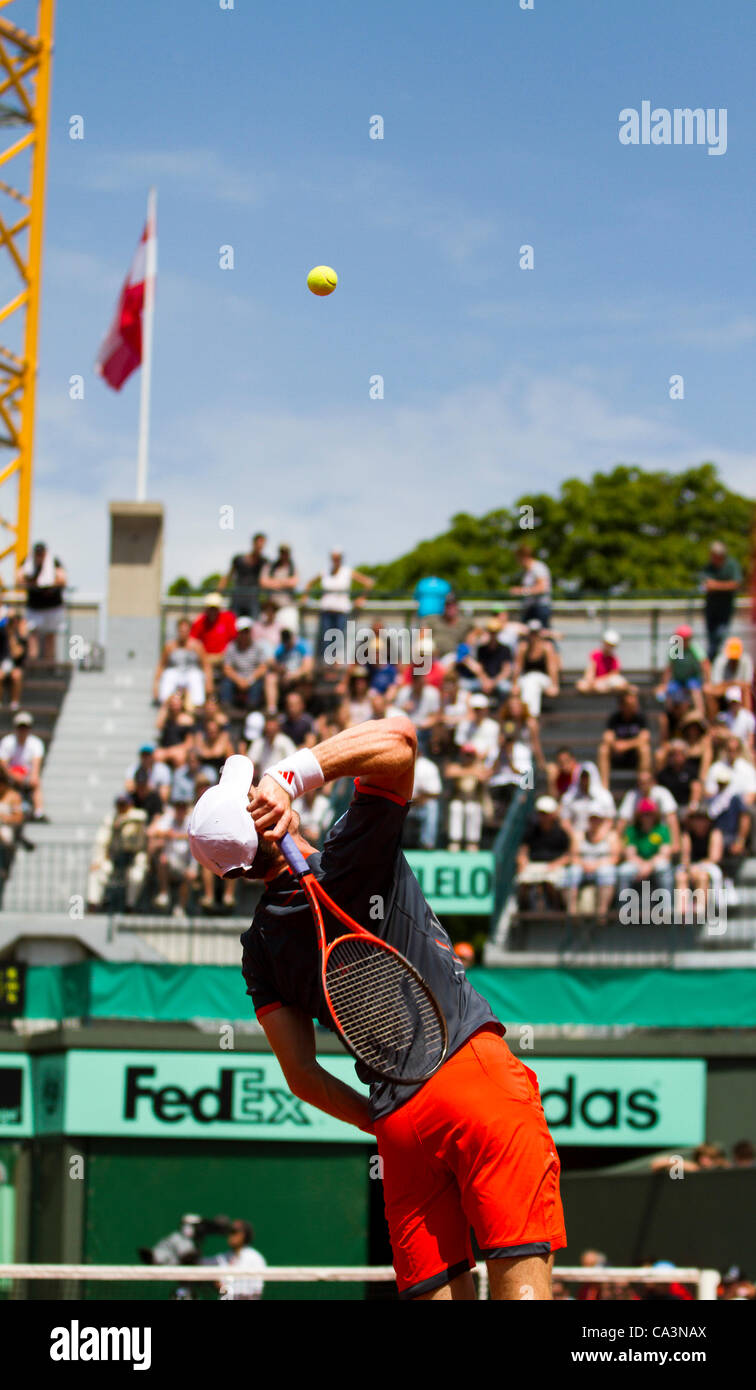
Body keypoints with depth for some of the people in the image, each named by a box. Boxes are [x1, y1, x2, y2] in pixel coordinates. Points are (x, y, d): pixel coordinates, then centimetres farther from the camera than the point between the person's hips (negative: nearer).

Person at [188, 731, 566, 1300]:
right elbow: (399, 735, -11)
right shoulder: (356, 852, -5)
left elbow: (302, 1076, 9)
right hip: (475, 1067, -4)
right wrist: (292, 775, -16)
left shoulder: (261, 948, 7)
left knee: (436, 1289, 6)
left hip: (399, 1121, 4)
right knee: (521, 1272, -9)